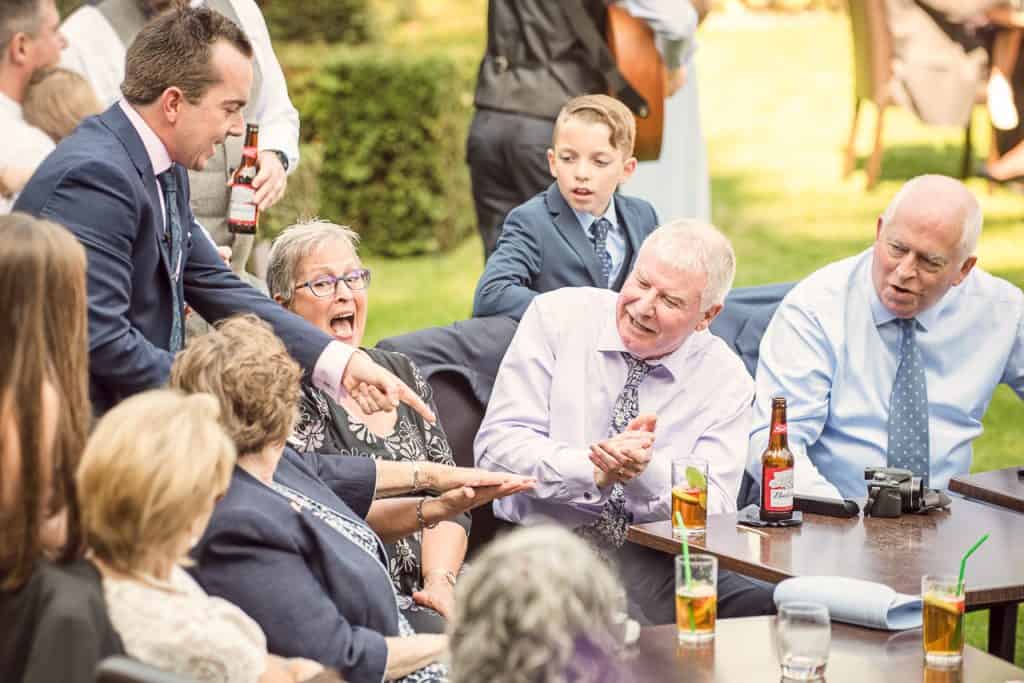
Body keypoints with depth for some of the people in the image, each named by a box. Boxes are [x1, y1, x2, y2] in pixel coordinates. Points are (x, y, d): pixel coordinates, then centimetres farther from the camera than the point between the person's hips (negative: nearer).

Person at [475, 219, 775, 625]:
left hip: (651, 563, 4)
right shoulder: (558, 316, 1)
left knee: (765, 607, -24)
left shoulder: (725, 378, 4)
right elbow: (497, 444, -6)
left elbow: (712, 511, -4)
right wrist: (594, 471, -22)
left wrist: (645, 472, -24)